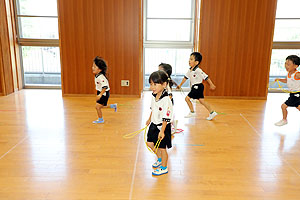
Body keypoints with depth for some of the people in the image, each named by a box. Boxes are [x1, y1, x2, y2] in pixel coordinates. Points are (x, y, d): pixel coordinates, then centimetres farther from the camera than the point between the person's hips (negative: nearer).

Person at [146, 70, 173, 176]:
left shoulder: (166, 100, -27)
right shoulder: (154, 96, -3)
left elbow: (166, 118, -25)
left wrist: (162, 131, -24)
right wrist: (149, 119, 25)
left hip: (162, 127, -8)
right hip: (154, 124, 8)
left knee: (162, 147, 7)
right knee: (150, 143, 17)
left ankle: (164, 167, 29)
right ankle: (160, 159, 43)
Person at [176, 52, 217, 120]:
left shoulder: (198, 70, -20)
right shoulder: (190, 70, 6)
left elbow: (206, 77, -18)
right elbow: (185, 77, 15)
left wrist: (211, 85, -15)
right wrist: (180, 85, 18)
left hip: (198, 87, -8)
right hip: (195, 87, 8)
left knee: (187, 98, -7)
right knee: (201, 100, 11)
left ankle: (192, 112, 7)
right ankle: (212, 112, 17)